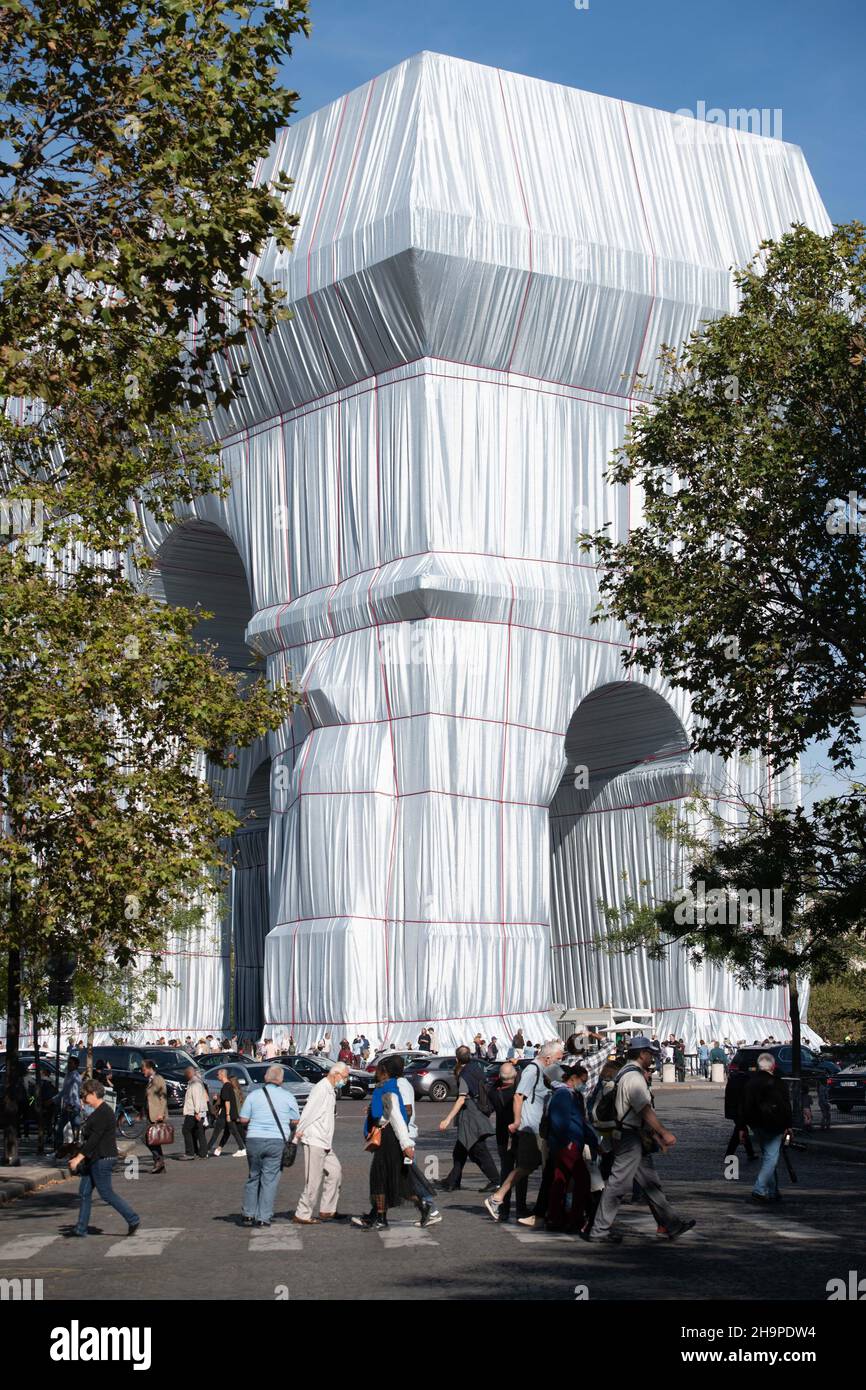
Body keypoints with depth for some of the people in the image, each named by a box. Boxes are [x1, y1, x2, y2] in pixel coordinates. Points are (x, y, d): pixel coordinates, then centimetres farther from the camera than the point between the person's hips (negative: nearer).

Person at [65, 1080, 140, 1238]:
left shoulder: (103, 1113, -19)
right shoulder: (97, 1112, 14)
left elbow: (94, 1138, -25)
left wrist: (79, 1157, -26)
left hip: (102, 1159, -11)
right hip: (94, 1159, 11)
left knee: (106, 1193, -5)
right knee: (84, 1192, 10)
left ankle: (133, 1219, 2)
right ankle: (81, 1228, 14)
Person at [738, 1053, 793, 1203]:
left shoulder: (749, 1082, 7)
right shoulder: (776, 1083, -11)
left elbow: (743, 1106, 10)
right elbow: (785, 1106, -11)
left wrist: (742, 1127, 15)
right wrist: (788, 1126, -4)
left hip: (756, 1126, 6)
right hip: (773, 1126, -6)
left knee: (767, 1157, 18)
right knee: (770, 1158, -5)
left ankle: (773, 1192, 21)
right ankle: (759, 1190, -17)